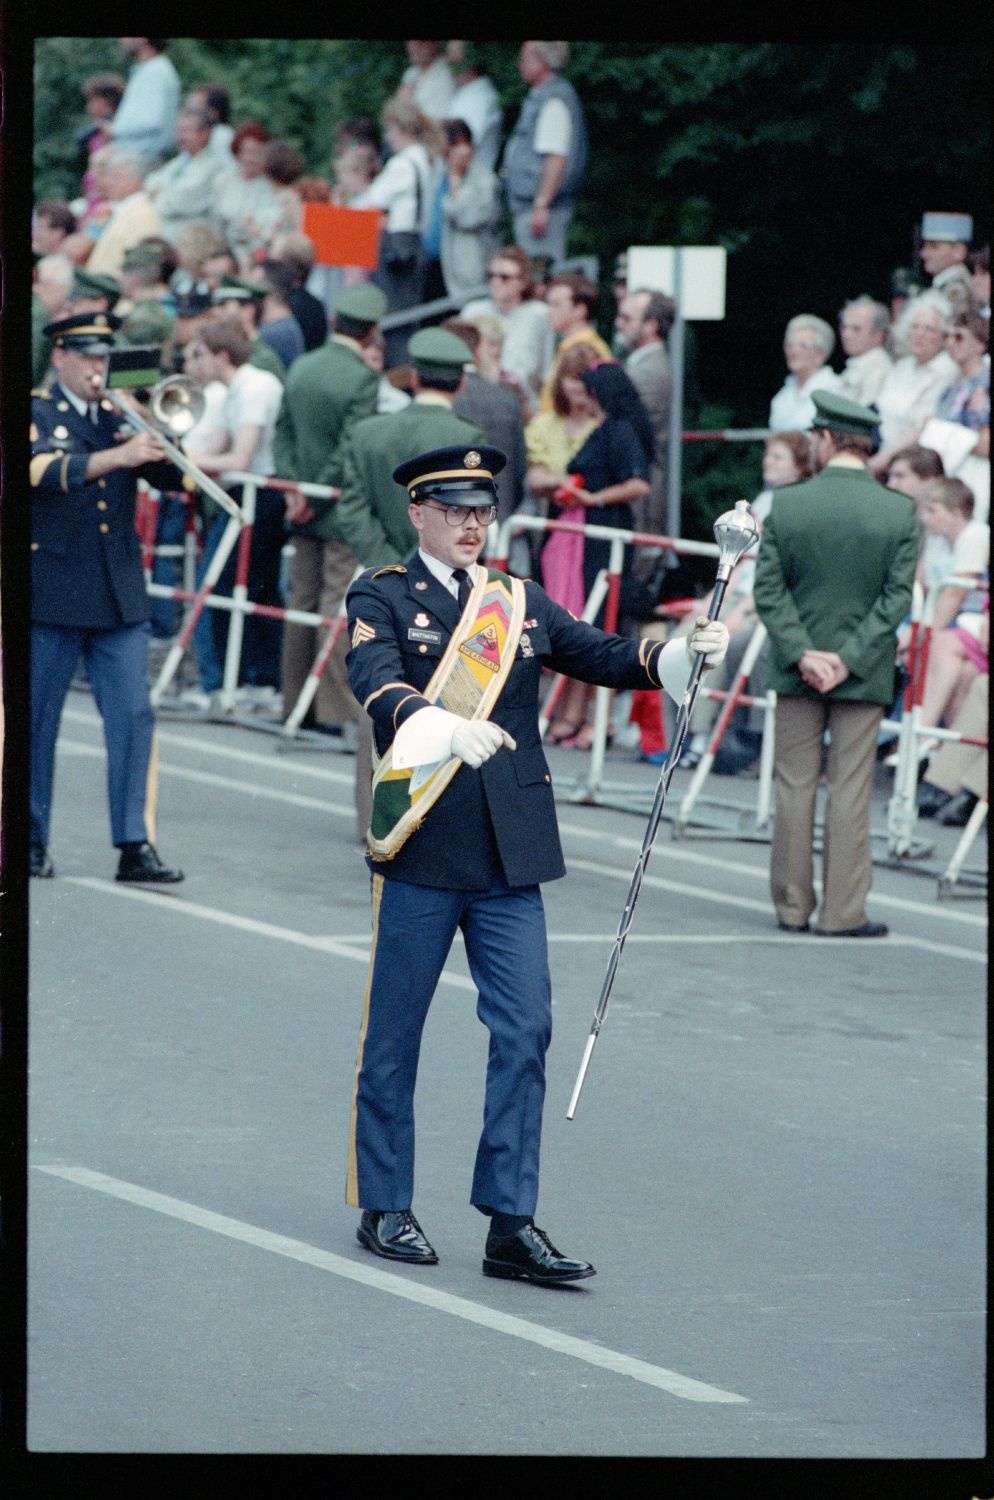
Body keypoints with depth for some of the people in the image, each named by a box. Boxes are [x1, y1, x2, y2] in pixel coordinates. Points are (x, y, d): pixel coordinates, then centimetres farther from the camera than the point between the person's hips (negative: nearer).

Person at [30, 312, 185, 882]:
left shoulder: (120, 417, 13)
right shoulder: (37, 415, -1)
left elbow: (173, 476, 7)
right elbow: (45, 470, -22)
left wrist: (154, 441, -12)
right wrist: (116, 457, -35)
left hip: (121, 598, 4)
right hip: (51, 594, -4)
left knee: (134, 717, -5)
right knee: (38, 720, 4)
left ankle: (136, 845, -5)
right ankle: (31, 841, 16)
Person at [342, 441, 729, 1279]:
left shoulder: (522, 604, 13)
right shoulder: (383, 599, -3)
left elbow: (603, 656, 8)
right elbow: (378, 683, -21)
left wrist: (683, 654, -11)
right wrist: (448, 730, -39)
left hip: (510, 857, 4)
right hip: (421, 854, -4)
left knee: (525, 1030, -2)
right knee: (394, 1034, 6)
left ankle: (511, 1224, 1)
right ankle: (385, 1207, 20)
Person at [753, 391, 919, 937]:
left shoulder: (786, 505, -7)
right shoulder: (899, 513, -7)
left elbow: (769, 589, -8)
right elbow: (898, 596, -10)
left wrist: (803, 653, -10)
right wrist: (849, 659, -10)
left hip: (797, 669, 0)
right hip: (866, 676, 0)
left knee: (793, 787, 9)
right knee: (849, 790, 4)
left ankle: (792, 906, 14)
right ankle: (843, 912, 4)